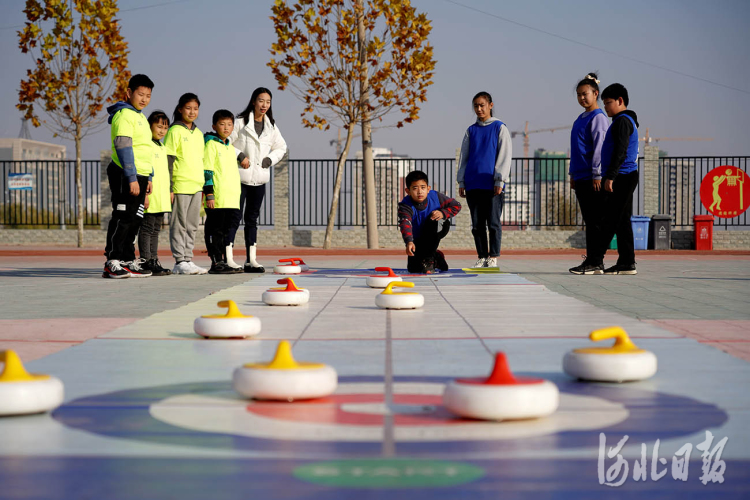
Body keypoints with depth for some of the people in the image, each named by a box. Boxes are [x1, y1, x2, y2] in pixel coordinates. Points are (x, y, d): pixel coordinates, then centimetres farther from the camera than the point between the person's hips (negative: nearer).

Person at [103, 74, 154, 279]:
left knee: (134, 220, 10)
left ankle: (128, 262, 15)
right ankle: (111, 263, -9)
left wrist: (149, 177, 22)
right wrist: (131, 178, -23)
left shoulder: (140, 116, 21)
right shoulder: (124, 114, -10)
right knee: (122, 219, -10)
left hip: (138, 176, 10)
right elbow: (123, 147, -18)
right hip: (125, 176, -10)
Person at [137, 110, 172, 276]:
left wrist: (170, 191, 21)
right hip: (150, 196, -9)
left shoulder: (163, 148, 20)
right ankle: (145, 261, -6)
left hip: (162, 198, 9)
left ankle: (154, 261, 14)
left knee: (155, 230, 11)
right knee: (146, 229, -6)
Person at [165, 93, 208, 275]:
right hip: (180, 185, -7)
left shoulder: (199, 133, 17)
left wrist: (204, 186, 18)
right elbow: (168, 161, -8)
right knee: (179, 225, -4)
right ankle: (179, 262, -3)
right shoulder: (175, 131, -4)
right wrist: (168, 188, -13)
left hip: (196, 185, 7)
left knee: (192, 226, 8)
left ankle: (188, 260, 13)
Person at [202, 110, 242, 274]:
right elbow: (207, 171, -10)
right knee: (215, 231, -4)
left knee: (228, 231, 9)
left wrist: (237, 195, 25)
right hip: (216, 199, -8)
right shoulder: (211, 144, -3)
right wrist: (209, 194, -16)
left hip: (232, 199, 8)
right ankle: (216, 263, -2)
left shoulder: (231, 148, 21)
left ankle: (224, 262, 14)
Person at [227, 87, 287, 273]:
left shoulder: (271, 127, 10)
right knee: (235, 216, -7)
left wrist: (270, 159, 4)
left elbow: (281, 147, 22)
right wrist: (239, 156, -14)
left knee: (252, 218, 10)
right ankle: (228, 259, -7)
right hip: (239, 177, -5)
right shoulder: (240, 122, -5)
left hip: (259, 179, 5)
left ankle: (251, 259, 13)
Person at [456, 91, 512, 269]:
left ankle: (493, 257, 3)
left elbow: (505, 155, -2)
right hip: (473, 185, 4)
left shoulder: (499, 128, 3)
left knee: (493, 222, -2)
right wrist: (461, 182, 8)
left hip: (492, 184, -4)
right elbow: (464, 157, 16)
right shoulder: (471, 131, 14)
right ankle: (482, 257, 12)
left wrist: (499, 180, -9)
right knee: (477, 224, 6)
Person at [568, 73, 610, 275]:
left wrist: (596, 175, -18)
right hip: (580, 178, 9)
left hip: (592, 178, -9)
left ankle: (596, 263, -5)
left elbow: (600, 148, -14)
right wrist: (573, 175, 20)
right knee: (588, 220, 10)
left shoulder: (598, 118, -8)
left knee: (594, 220, -6)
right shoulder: (581, 119, 18)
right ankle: (591, 260, 14)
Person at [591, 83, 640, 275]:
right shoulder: (627, 121, 22)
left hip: (621, 177, -10)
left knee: (610, 220, -9)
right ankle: (627, 263, 8)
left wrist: (610, 176, -22)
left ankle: (597, 259, -9)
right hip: (627, 177, 10)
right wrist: (609, 176, 24)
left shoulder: (622, 121, -10)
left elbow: (620, 152, -19)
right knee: (622, 221, 8)